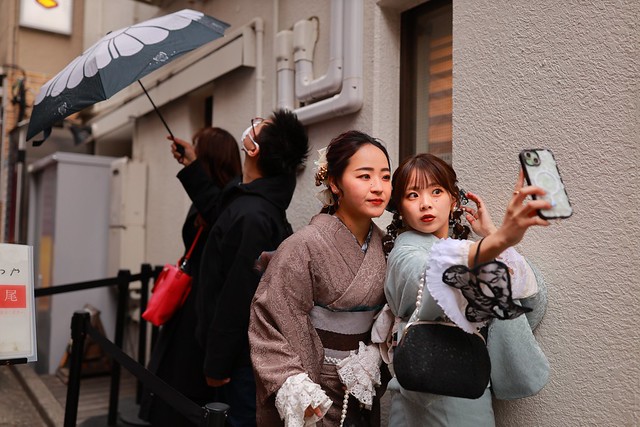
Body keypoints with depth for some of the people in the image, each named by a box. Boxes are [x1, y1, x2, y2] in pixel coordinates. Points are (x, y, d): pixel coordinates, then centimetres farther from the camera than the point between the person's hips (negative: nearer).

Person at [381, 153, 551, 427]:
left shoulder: (458, 248, 8)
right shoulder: (407, 254, -13)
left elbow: (533, 303, -1)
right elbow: (433, 283, -39)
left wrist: (492, 235, -7)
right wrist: (501, 239, -54)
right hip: (436, 401, -7)